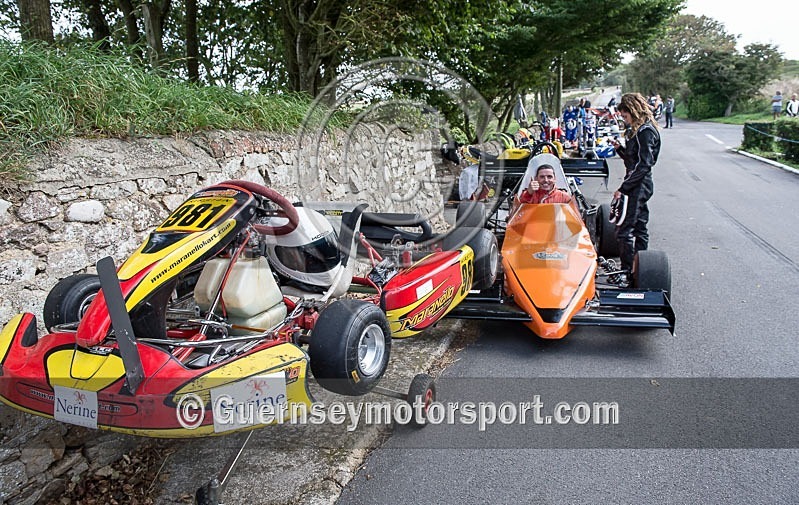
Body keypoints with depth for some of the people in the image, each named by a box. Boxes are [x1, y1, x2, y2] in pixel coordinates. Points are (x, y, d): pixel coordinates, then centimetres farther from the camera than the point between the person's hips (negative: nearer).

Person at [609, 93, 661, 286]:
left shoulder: (645, 131, -16)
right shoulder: (639, 130, 15)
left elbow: (643, 165, -21)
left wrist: (623, 188, -21)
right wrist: (620, 148, 4)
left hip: (638, 186, -11)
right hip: (639, 185, 11)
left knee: (624, 229, -9)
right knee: (639, 228, 15)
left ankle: (627, 273, -3)